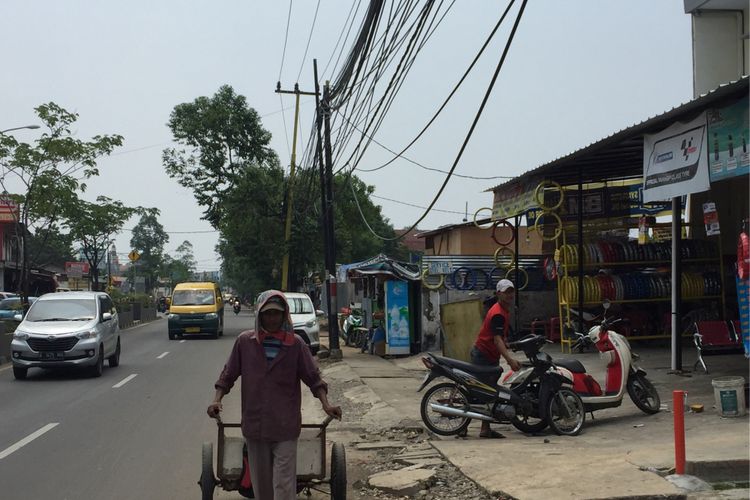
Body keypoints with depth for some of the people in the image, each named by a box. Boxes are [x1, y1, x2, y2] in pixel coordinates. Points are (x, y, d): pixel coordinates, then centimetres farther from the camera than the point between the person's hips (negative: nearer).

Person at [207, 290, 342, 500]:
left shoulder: (295, 344, -3)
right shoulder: (244, 341, 0)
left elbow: (313, 377, 0)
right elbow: (228, 374, 8)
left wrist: (326, 404, -13)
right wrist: (217, 400, -6)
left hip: (285, 426, -2)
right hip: (254, 423, 2)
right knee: (261, 481, 13)